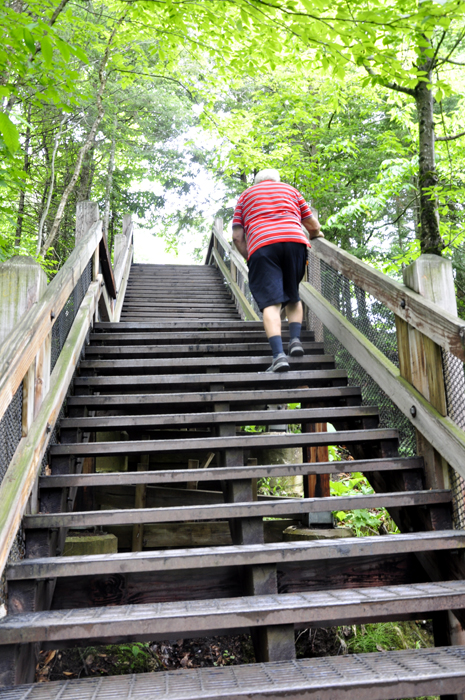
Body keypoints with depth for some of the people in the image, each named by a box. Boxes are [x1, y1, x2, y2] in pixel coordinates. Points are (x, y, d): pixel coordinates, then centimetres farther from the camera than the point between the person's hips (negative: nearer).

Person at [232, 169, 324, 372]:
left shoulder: (246, 195, 29)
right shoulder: (290, 190, 31)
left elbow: (237, 236, 16)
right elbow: (314, 226, 29)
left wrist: (249, 257, 27)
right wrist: (314, 235, 50)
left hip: (261, 245, -1)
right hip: (295, 240, 2)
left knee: (271, 303, -9)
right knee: (293, 296, 19)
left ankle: (279, 355, -24)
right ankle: (295, 339, 0)